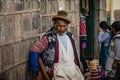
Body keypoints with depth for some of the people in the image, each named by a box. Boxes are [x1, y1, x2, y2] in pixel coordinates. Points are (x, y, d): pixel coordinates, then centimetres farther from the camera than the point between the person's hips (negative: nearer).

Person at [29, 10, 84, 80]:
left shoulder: (69, 36, 13)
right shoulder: (49, 37, -4)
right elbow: (34, 50, -4)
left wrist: (77, 66, 22)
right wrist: (35, 68, -5)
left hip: (73, 68, 5)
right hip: (59, 70, -5)